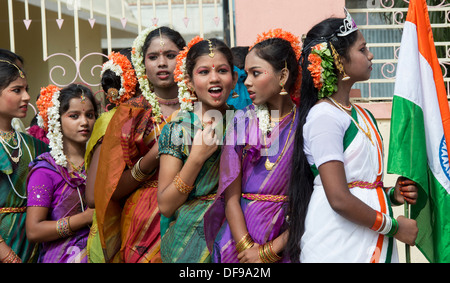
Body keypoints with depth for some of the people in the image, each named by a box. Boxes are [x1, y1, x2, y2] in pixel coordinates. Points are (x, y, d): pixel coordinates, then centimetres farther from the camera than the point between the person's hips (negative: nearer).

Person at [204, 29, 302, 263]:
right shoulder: (242, 122, -1)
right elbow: (231, 197, -5)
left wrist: (270, 251, -14)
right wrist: (246, 247, -16)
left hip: (288, 242, -1)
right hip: (241, 235, 1)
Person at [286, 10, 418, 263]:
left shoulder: (363, 116, 12)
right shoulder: (323, 116, -15)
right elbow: (339, 199, -21)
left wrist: (392, 195, 2)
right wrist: (393, 227, -11)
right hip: (338, 244, -8)